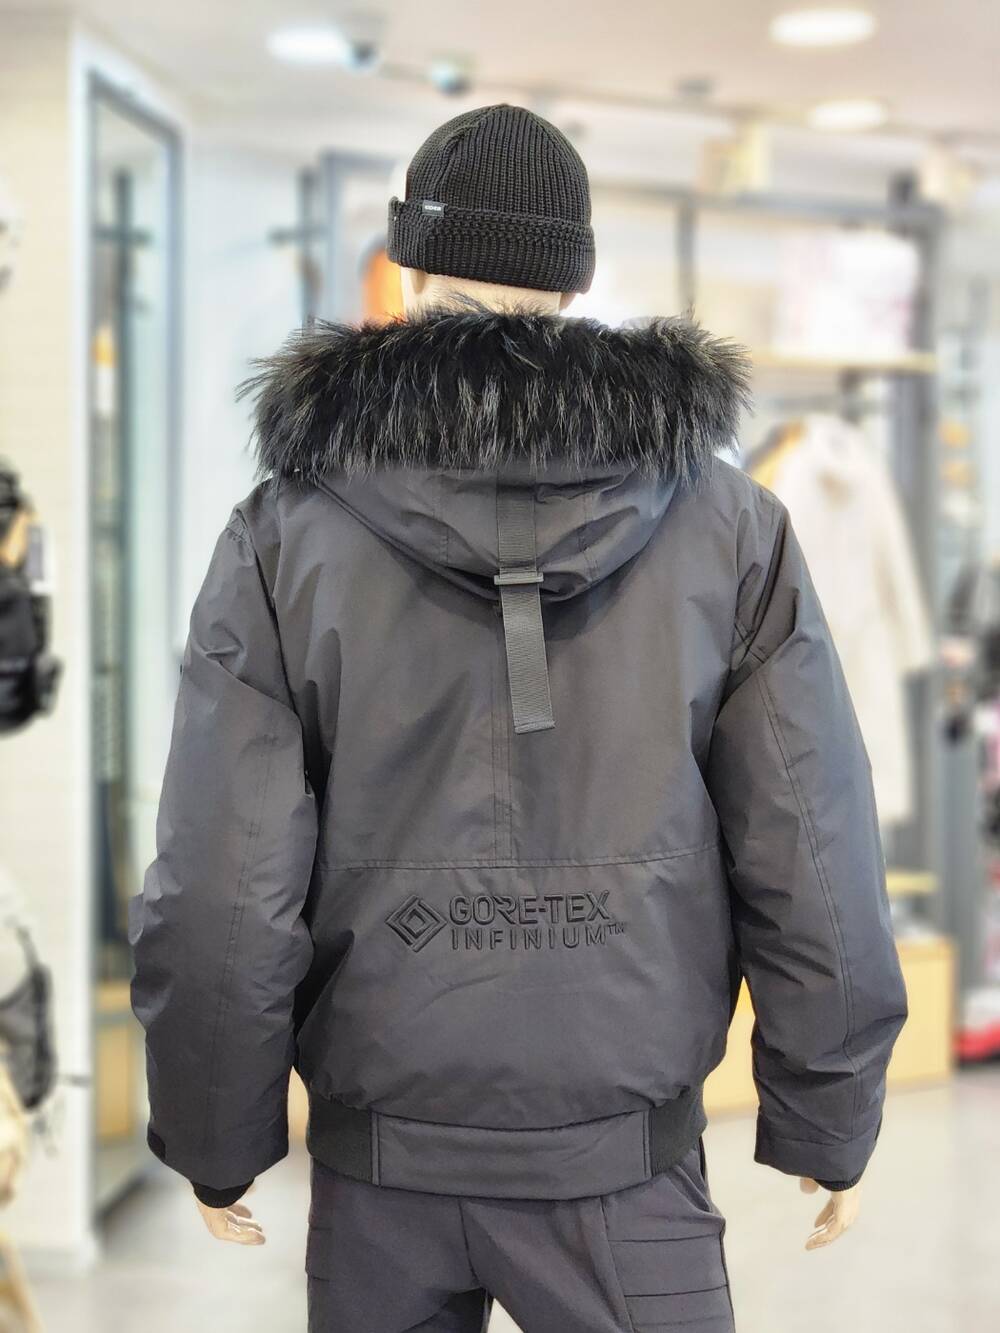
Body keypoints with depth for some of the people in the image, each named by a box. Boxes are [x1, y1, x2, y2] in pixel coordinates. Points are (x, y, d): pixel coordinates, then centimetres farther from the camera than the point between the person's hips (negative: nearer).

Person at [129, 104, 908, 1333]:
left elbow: (222, 898, -11)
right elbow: (811, 862, -6)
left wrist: (216, 1141, 4)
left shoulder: (286, 530, -8)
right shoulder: (725, 519, -6)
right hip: (620, 1161, 0)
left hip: (384, 1154, 1)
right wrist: (827, 1122, 7)